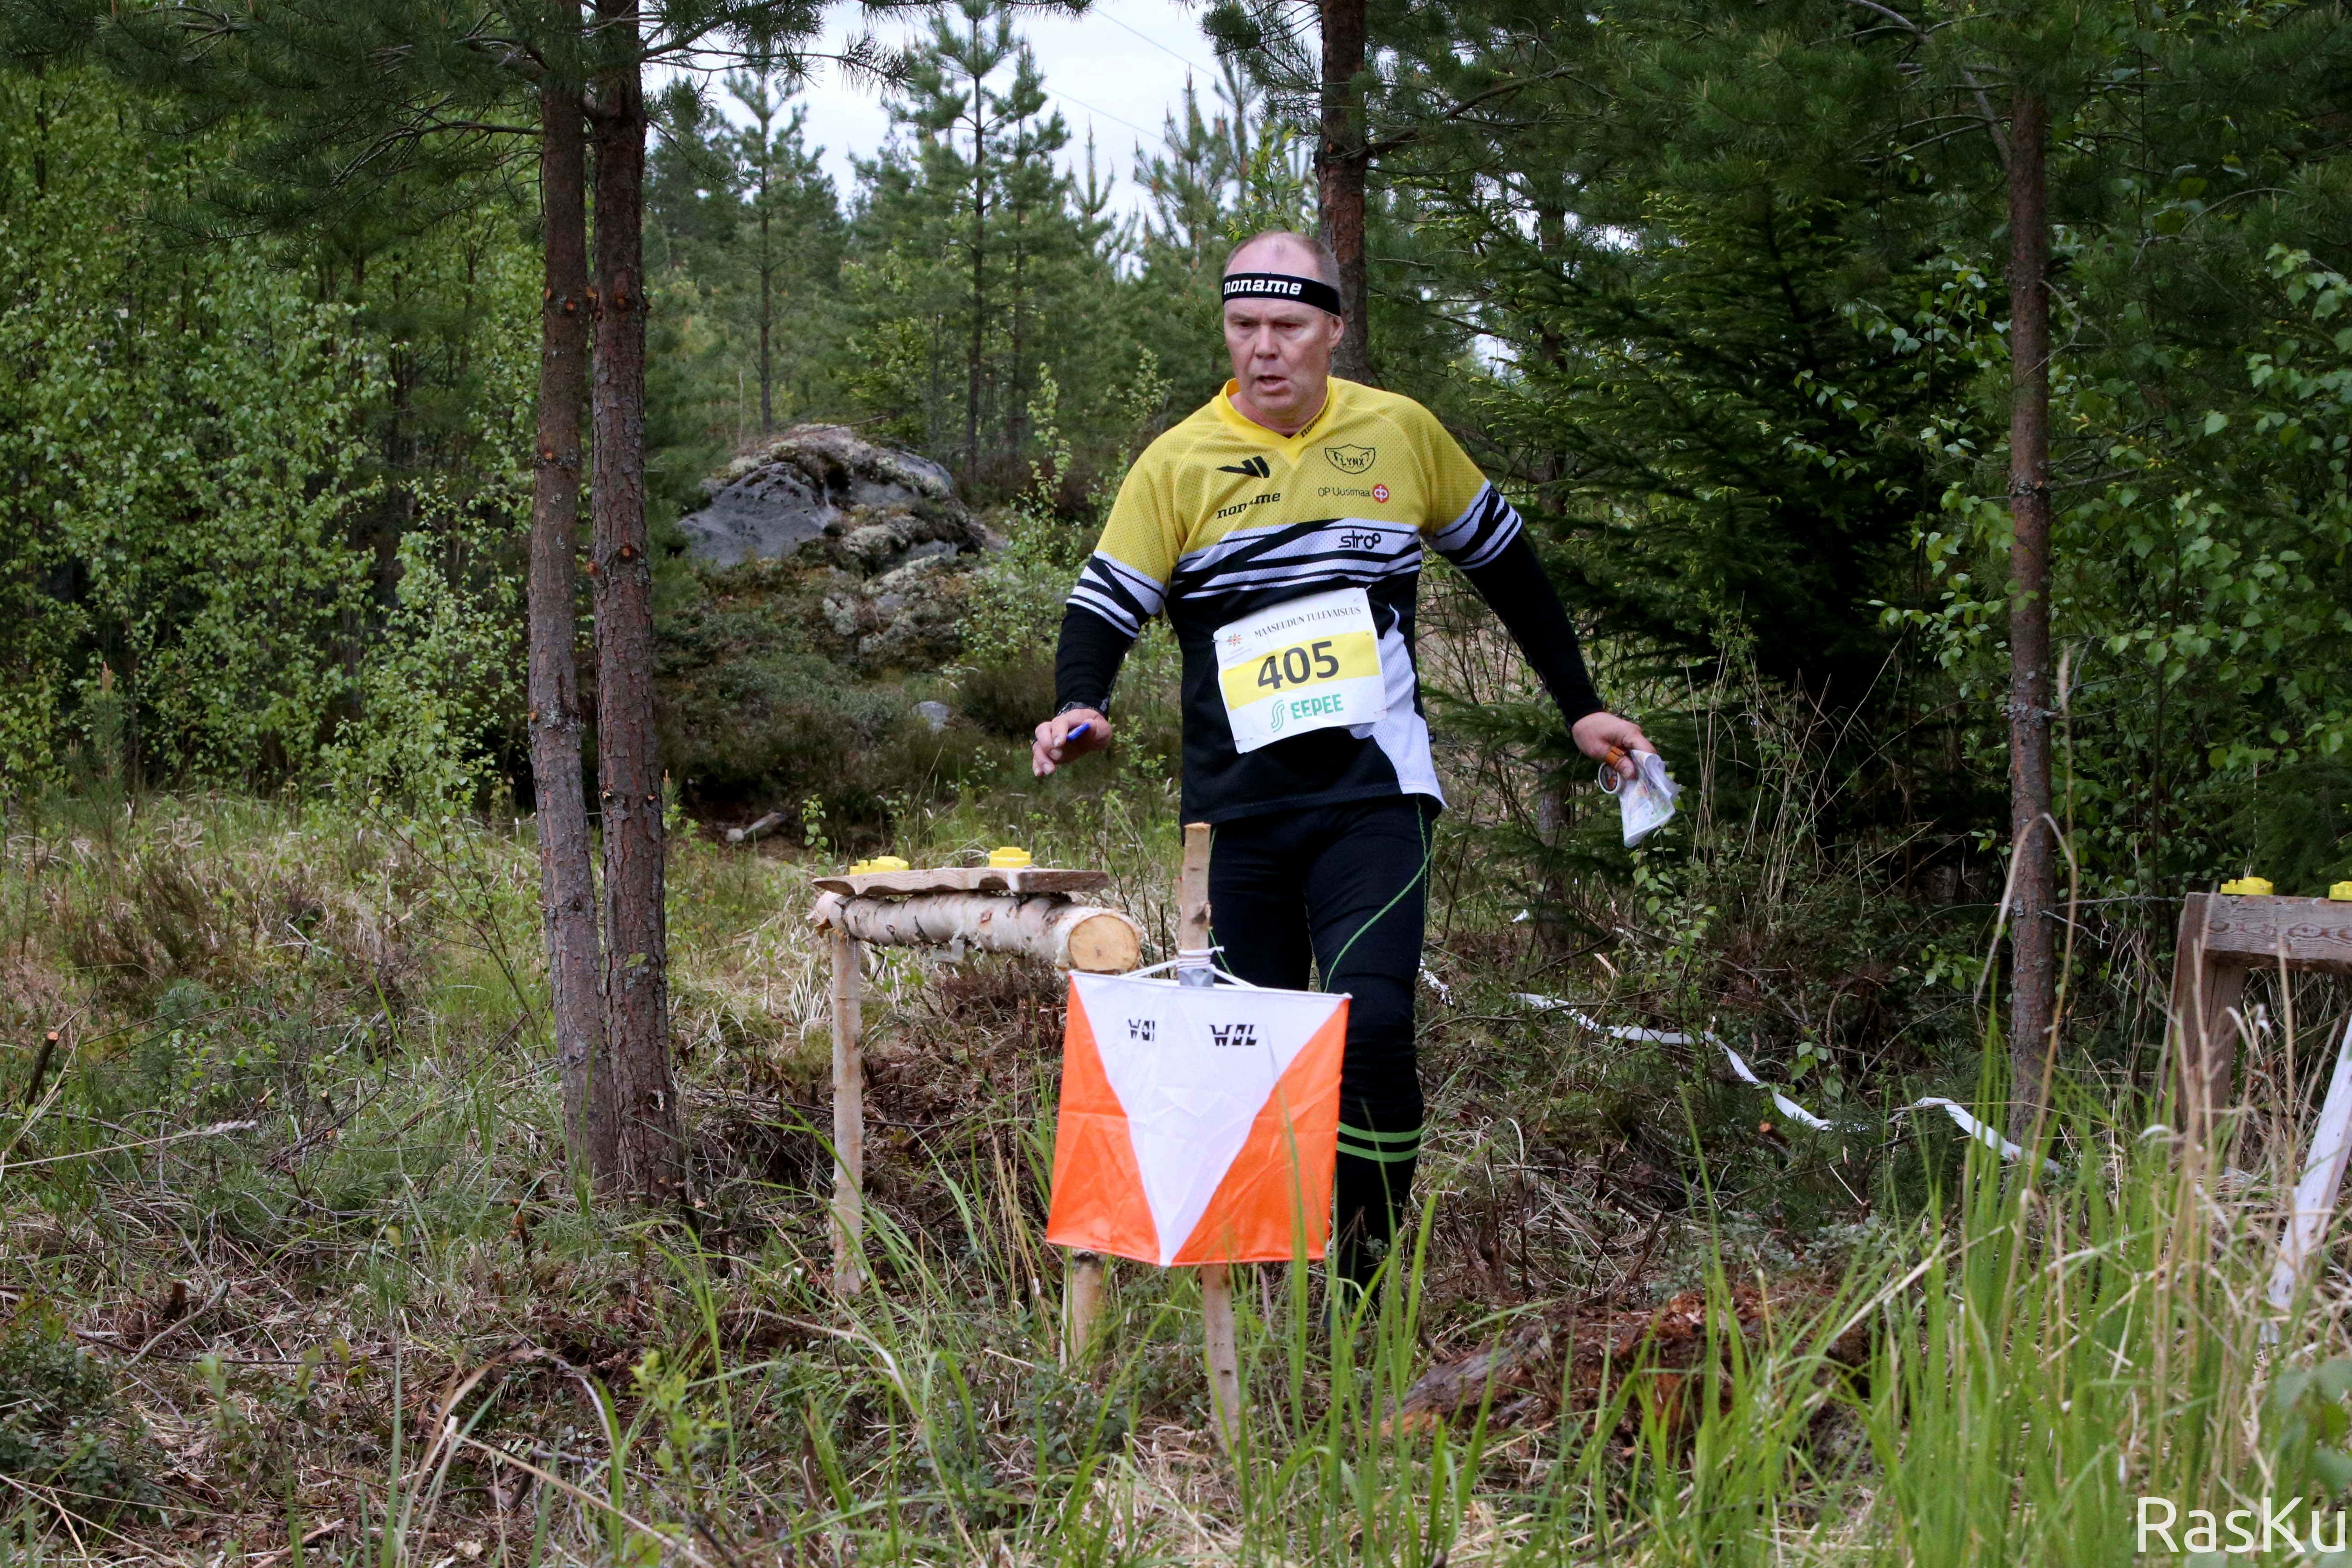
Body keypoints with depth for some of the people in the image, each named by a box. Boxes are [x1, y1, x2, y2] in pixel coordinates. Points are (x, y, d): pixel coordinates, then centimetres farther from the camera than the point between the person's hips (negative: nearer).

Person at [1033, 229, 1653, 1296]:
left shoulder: (1403, 434, 6)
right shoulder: (1178, 465, 3)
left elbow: (1501, 560, 18)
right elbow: (1105, 604, -1)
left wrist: (1579, 706, 20)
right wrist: (1079, 706, -23)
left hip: (1375, 795, -1)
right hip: (1235, 809, 1)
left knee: (1370, 1021, -20)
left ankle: (1359, 1284, -11)